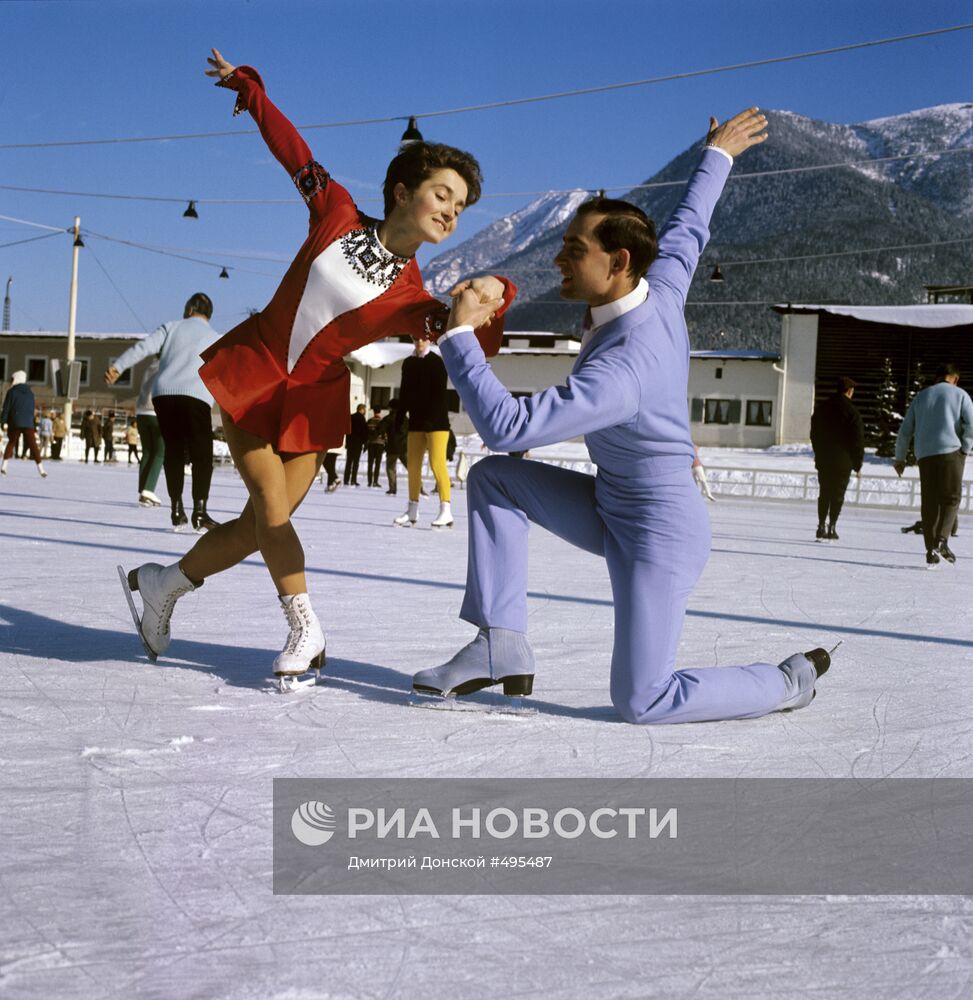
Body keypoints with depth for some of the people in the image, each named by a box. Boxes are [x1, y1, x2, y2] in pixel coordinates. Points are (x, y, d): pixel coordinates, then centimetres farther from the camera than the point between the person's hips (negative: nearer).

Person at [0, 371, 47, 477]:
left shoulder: (12, 391, 0)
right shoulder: (30, 392, 13)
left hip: (15, 423, -2)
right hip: (28, 423, 2)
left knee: (11, 443, 14)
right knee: (33, 445, 0)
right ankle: (41, 469, -9)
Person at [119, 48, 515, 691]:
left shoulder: (413, 298, -7)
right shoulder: (338, 214, -6)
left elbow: (476, 345, -16)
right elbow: (292, 149, 6)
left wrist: (494, 298, -37)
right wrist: (247, 85, 15)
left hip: (313, 402, 1)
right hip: (251, 375, -1)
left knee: (265, 524, 0)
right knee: (273, 509, -8)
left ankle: (164, 583, 25)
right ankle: (306, 634, 7)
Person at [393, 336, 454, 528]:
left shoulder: (437, 362, -6)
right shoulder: (408, 363, 13)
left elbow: (440, 395, -12)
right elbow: (405, 393, 17)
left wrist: (432, 418, -21)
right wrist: (399, 418, 9)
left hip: (436, 421, -7)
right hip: (416, 421, 7)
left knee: (437, 463, -13)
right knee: (413, 465, 7)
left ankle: (446, 511, -15)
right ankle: (412, 511, 15)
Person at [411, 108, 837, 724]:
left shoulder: (617, 372, -33)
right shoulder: (662, 287, -7)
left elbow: (508, 426, -37)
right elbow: (689, 227, 14)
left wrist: (460, 336, -29)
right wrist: (718, 156, 32)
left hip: (658, 532, -10)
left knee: (642, 702, -11)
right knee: (493, 478, 0)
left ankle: (789, 682, 12)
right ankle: (503, 647, -1)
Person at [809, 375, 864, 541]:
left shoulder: (821, 408, 8)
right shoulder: (852, 412, -9)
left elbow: (814, 435, 15)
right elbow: (858, 440, -8)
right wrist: (858, 465, -1)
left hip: (823, 460, 5)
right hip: (843, 462, -4)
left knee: (824, 494, 10)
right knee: (837, 495, 0)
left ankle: (821, 526, 6)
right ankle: (831, 528, -4)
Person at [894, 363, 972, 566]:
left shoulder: (921, 396, 18)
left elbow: (905, 430, 16)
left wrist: (900, 458, 22)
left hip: (925, 454, 3)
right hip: (951, 451, -3)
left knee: (929, 502, 6)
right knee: (951, 498, 2)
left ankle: (931, 550, 3)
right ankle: (941, 540, -18)